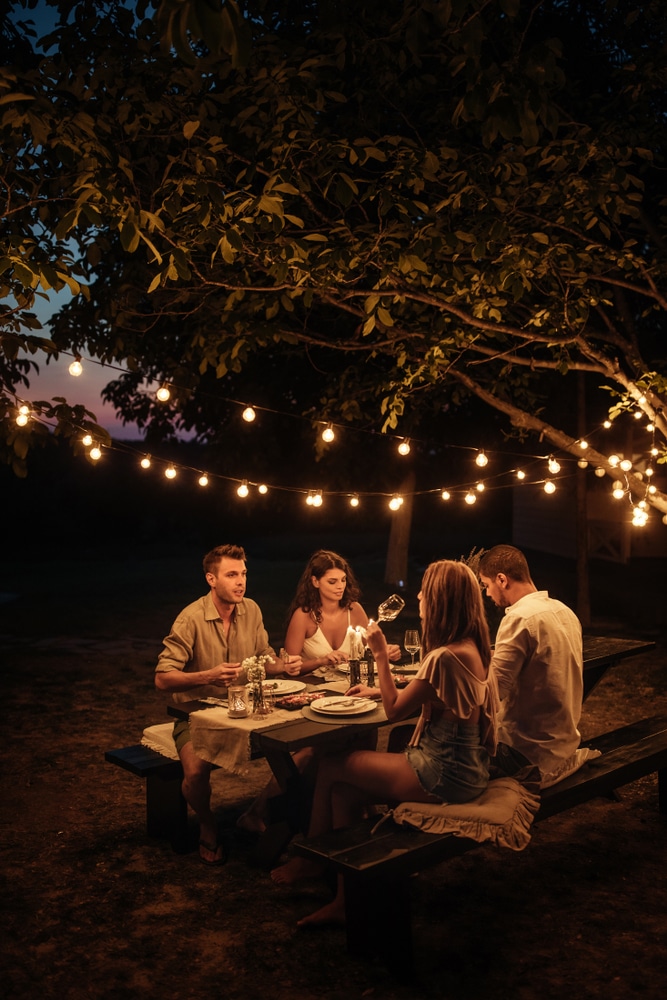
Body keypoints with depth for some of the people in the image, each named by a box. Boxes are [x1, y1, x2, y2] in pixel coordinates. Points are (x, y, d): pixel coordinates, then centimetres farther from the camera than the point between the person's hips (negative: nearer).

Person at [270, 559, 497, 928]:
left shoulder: (445, 656, -25)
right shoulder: (472, 646, 5)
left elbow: (394, 711, -15)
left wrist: (381, 653, -10)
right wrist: (380, 689, 6)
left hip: (444, 775, -9)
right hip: (461, 765, 9)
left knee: (331, 766, 2)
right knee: (344, 790, 7)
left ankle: (309, 859, 26)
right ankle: (344, 900, 12)